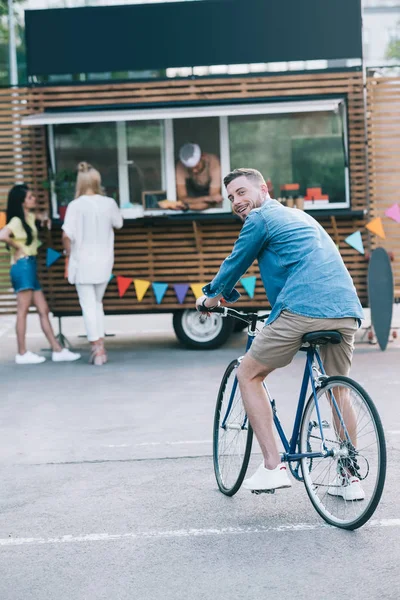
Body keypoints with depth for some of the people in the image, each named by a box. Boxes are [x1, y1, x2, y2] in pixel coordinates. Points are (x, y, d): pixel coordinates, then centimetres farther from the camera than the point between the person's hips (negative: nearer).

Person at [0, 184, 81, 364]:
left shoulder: (29, 217, 16)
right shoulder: (16, 220, -11)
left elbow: (37, 215, 43)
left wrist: (42, 217, 20)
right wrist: (17, 247, -14)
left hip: (31, 267, 9)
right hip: (22, 266, -9)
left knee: (43, 310, 7)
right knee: (23, 310, -7)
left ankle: (57, 350, 8)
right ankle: (22, 353, -4)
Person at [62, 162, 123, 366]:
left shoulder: (75, 206, -13)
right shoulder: (109, 203, -3)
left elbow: (67, 235, -19)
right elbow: (118, 224, 16)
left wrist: (69, 253, -4)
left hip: (82, 262, -3)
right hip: (104, 261, 4)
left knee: (88, 306, 3)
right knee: (97, 303, 19)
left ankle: (96, 348, 1)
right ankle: (100, 346, 18)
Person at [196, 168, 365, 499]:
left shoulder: (261, 218, 7)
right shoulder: (300, 216, 31)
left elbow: (235, 264, 16)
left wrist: (210, 297, 34)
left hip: (303, 310, -7)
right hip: (346, 312, 8)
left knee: (249, 374, 9)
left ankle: (273, 467, 1)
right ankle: (351, 479, 23)